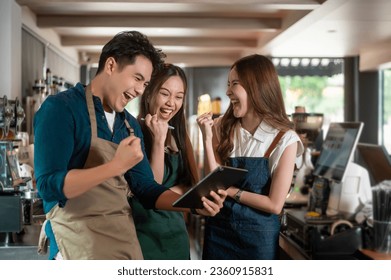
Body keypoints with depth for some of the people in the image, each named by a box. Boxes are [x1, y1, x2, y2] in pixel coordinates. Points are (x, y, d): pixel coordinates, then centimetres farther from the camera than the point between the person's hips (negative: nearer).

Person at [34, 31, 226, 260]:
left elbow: (145, 189, 10)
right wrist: (117, 166, -26)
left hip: (126, 240, 8)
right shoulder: (61, 108, -11)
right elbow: (49, 185, -20)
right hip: (81, 242, -7)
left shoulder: (130, 125, 11)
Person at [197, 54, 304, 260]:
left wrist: (230, 190, -11)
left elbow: (274, 204, -14)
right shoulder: (222, 128, -3)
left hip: (258, 235, -3)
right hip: (218, 229, 3)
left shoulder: (284, 139, -13)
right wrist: (207, 139, -18)